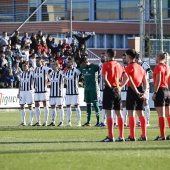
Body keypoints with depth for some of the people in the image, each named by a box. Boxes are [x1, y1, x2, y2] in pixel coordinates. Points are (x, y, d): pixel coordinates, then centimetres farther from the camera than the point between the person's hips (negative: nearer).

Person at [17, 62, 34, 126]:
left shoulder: (31, 73, -3)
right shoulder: (21, 74, 13)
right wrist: (19, 93, 15)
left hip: (29, 91, -5)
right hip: (22, 91, 5)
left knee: (30, 106, -3)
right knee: (22, 106, 2)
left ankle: (31, 121, 1)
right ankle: (23, 122, 7)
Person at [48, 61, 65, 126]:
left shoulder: (60, 73, -7)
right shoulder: (51, 73, 12)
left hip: (59, 93, -6)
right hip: (52, 93, 6)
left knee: (60, 106, -2)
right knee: (52, 107, 6)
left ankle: (61, 121, 2)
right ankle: (53, 122, 10)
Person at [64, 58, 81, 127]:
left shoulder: (76, 71, -10)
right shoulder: (66, 71, 11)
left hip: (75, 92, -7)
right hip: (68, 92, 7)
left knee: (76, 106, -5)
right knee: (68, 106, 6)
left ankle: (79, 122, -2)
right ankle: (69, 122, 12)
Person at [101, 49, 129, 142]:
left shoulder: (106, 65, -7)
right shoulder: (119, 65, 12)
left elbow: (104, 78, -19)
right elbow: (126, 78, 13)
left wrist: (110, 87, -10)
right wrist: (120, 86, 7)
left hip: (109, 89, -6)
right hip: (117, 90, 6)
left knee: (108, 113, -5)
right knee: (118, 113, 9)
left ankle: (110, 136, -10)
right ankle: (121, 136, 9)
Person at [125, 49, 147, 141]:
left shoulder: (128, 68, -9)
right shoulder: (140, 67, 13)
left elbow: (130, 82, -16)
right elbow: (145, 82, 10)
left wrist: (137, 92, -13)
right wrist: (144, 92, 3)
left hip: (132, 91, -7)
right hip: (140, 90, 7)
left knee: (131, 113, -4)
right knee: (140, 113, 10)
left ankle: (132, 136, -7)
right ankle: (144, 135, 8)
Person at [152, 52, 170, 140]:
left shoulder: (158, 67, -9)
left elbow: (158, 81, -16)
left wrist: (155, 92, -15)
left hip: (160, 90, -8)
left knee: (161, 114, -8)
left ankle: (162, 135, -11)